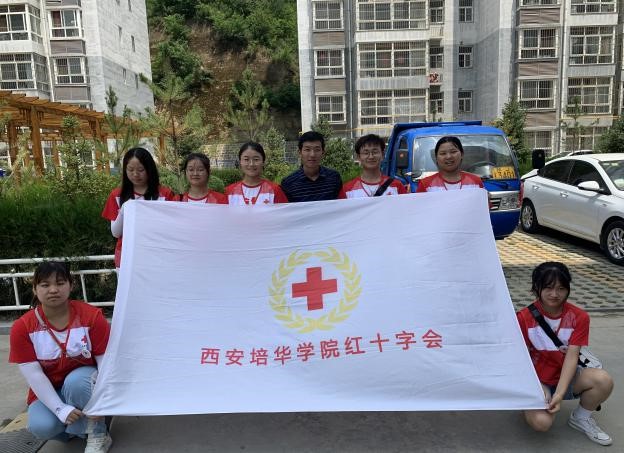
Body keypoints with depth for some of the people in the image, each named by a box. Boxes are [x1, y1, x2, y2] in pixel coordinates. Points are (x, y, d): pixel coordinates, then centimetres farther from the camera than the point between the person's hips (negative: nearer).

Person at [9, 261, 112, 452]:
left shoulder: (91, 316, -17)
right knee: (41, 426, -27)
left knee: (76, 380, -34)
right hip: (48, 392, 2)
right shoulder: (22, 327, -12)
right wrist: (60, 409, -24)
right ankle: (79, 426, 5)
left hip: (83, 382, -1)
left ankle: (98, 435, -14)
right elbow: (33, 374, -15)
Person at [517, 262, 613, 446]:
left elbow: (571, 357, -15)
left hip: (565, 377, 3)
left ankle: (581, 418, 3)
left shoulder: (579, 317, -8)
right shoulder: (524, 317, -13)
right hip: (537, 381, -3)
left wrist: (559, 394, -25)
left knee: (603, 380, -26)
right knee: (541, 422, -29)